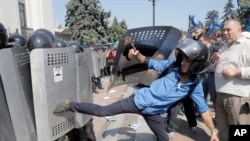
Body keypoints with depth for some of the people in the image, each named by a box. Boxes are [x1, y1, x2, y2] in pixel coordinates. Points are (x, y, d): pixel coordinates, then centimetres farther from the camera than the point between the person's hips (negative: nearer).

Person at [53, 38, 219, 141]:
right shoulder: (172, 66, -13)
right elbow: (152, 63, -3)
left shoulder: (196, 85, -7)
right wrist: (137, 55, -24)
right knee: (101, 111, -5)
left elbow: (203, 108, 0)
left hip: (152, 112, 3)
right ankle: (71, 105, 13)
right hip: (139, 100, -3)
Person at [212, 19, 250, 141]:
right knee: (222, 130, 20)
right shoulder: (224, 47, 18)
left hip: (238, 96, -7)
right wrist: (214, 61, 8)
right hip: (220, 94, 8)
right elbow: (217, 67, 28)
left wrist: (237, 71, -22)